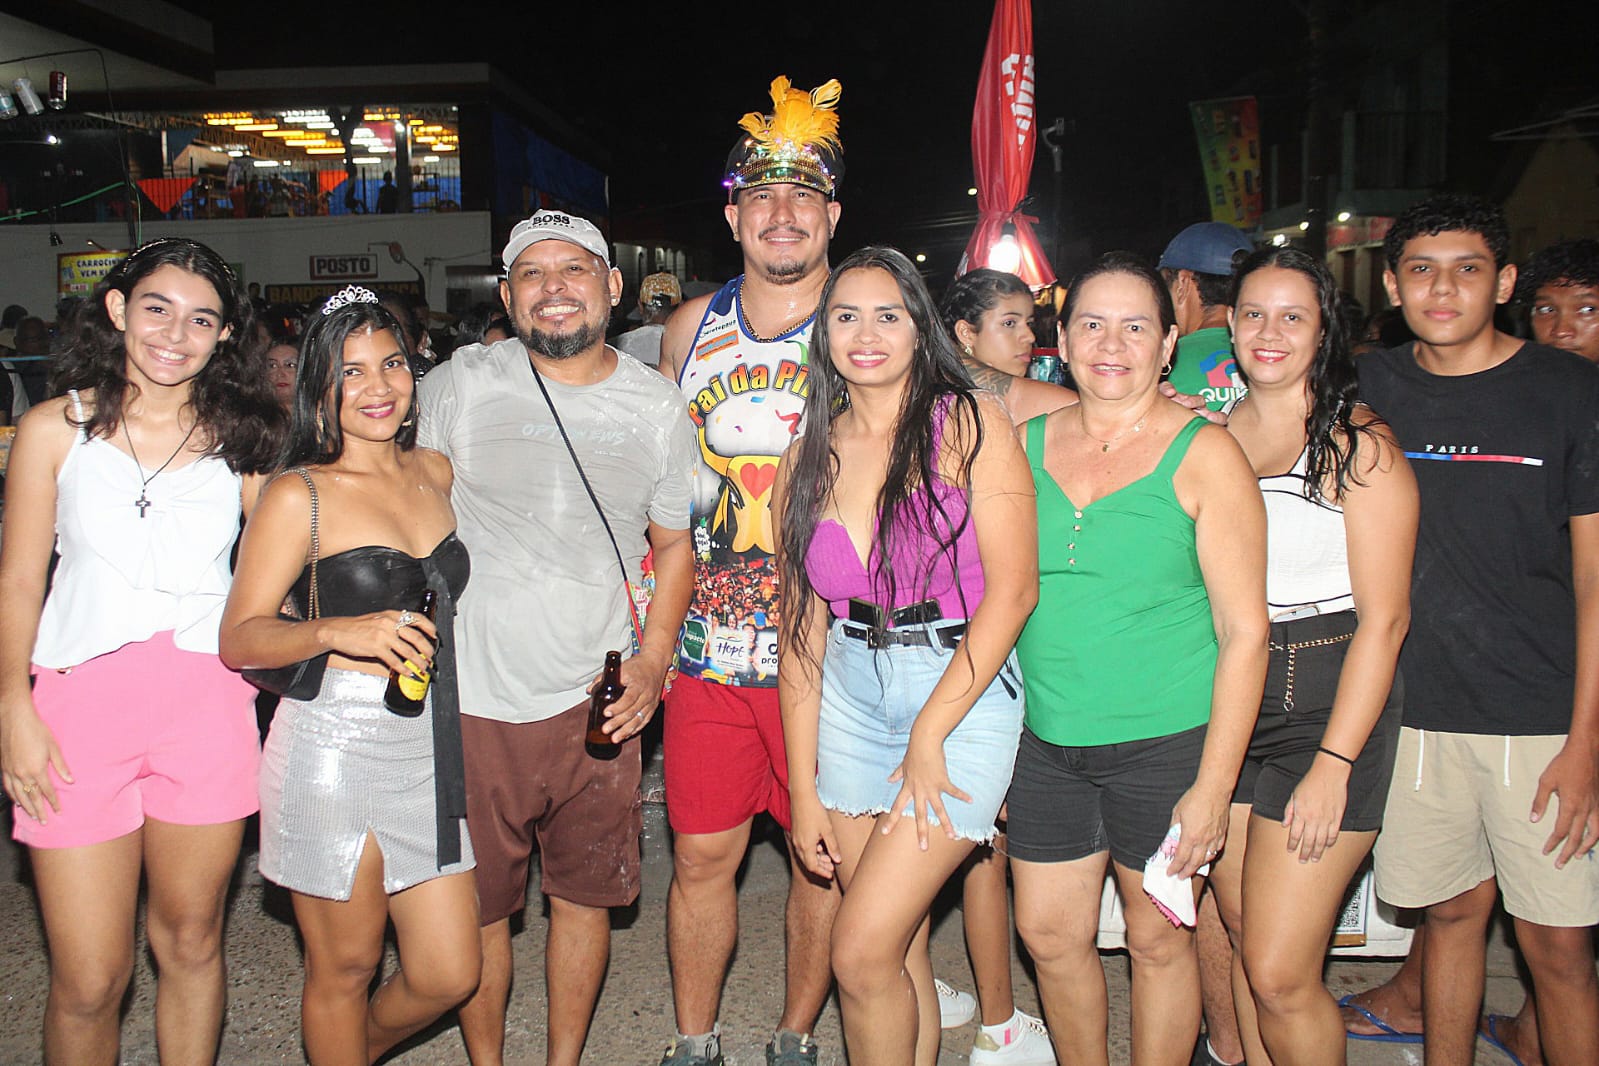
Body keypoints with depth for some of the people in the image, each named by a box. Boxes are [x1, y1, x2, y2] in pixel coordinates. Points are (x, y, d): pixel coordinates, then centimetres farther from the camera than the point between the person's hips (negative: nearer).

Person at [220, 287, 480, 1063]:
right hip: (333, 749, -5)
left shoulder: (436, 472, 11)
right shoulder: (298, 496, -6)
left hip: (427, 747, 5)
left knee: (449, 975, 9)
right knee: (346, 967, 8)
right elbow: (238, 639, -9)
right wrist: (338, 632, -24)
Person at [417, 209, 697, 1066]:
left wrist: (653, 661, -1)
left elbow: (674, 543, 11)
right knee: (478, 909, 10)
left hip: (598, 702, 2)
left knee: (585, 897, 13)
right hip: (473, 702, -1)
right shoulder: (458, 385, -3)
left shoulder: (658, 407, 3)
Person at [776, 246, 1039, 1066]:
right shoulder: (811, 456, 7)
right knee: (900, 951, 10)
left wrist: (930, 734, -14)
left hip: (965, 691, -4)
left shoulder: (970, 423, -5)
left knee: (862, 952, -8)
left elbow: (1014, 587, -12)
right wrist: (802, 789, 6)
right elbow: (802, 625, 8)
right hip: (851, 698, 4)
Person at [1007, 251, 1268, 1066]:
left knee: (1157, 939, 10)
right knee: (1048, 934, 13)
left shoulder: (1203, 454, -7)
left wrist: (1213, 787, -13)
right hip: (1047, 739, 4)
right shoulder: (1027, 441, 4)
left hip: (1166, 740, -4)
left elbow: (1245, 630, -9)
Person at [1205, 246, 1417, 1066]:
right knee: (1244, 942, 14)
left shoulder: (1360, 444, -7)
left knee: (1279, 975, -5)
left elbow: (1384, 618, -10)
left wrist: (1334, 763, -15)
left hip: (1325, 704, -5)